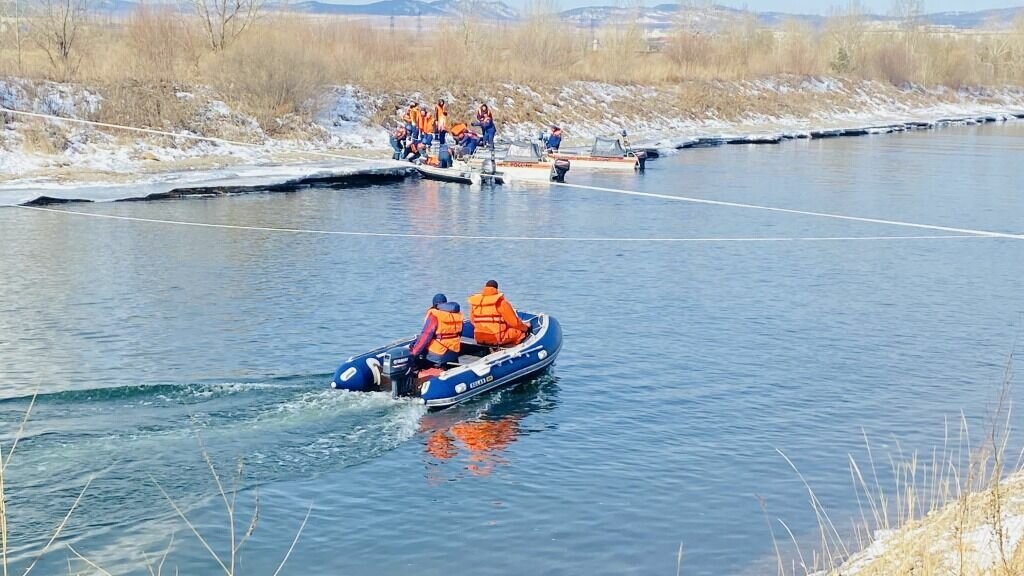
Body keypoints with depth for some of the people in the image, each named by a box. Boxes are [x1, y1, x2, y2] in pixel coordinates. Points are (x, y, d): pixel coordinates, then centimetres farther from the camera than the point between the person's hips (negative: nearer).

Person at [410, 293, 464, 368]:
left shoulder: (434, 315, -14)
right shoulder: (458, 314, 4)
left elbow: (425, 336, -17)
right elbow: (459, 334, 14)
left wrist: (414, 352, -12)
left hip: (437, 355, -7)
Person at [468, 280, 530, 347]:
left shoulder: (474, 302, 1)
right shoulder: (501, 303, -13)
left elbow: (472, 320, 13)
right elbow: (514, 323, -8)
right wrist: (525, 327, 11)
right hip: (497, 340, -6)